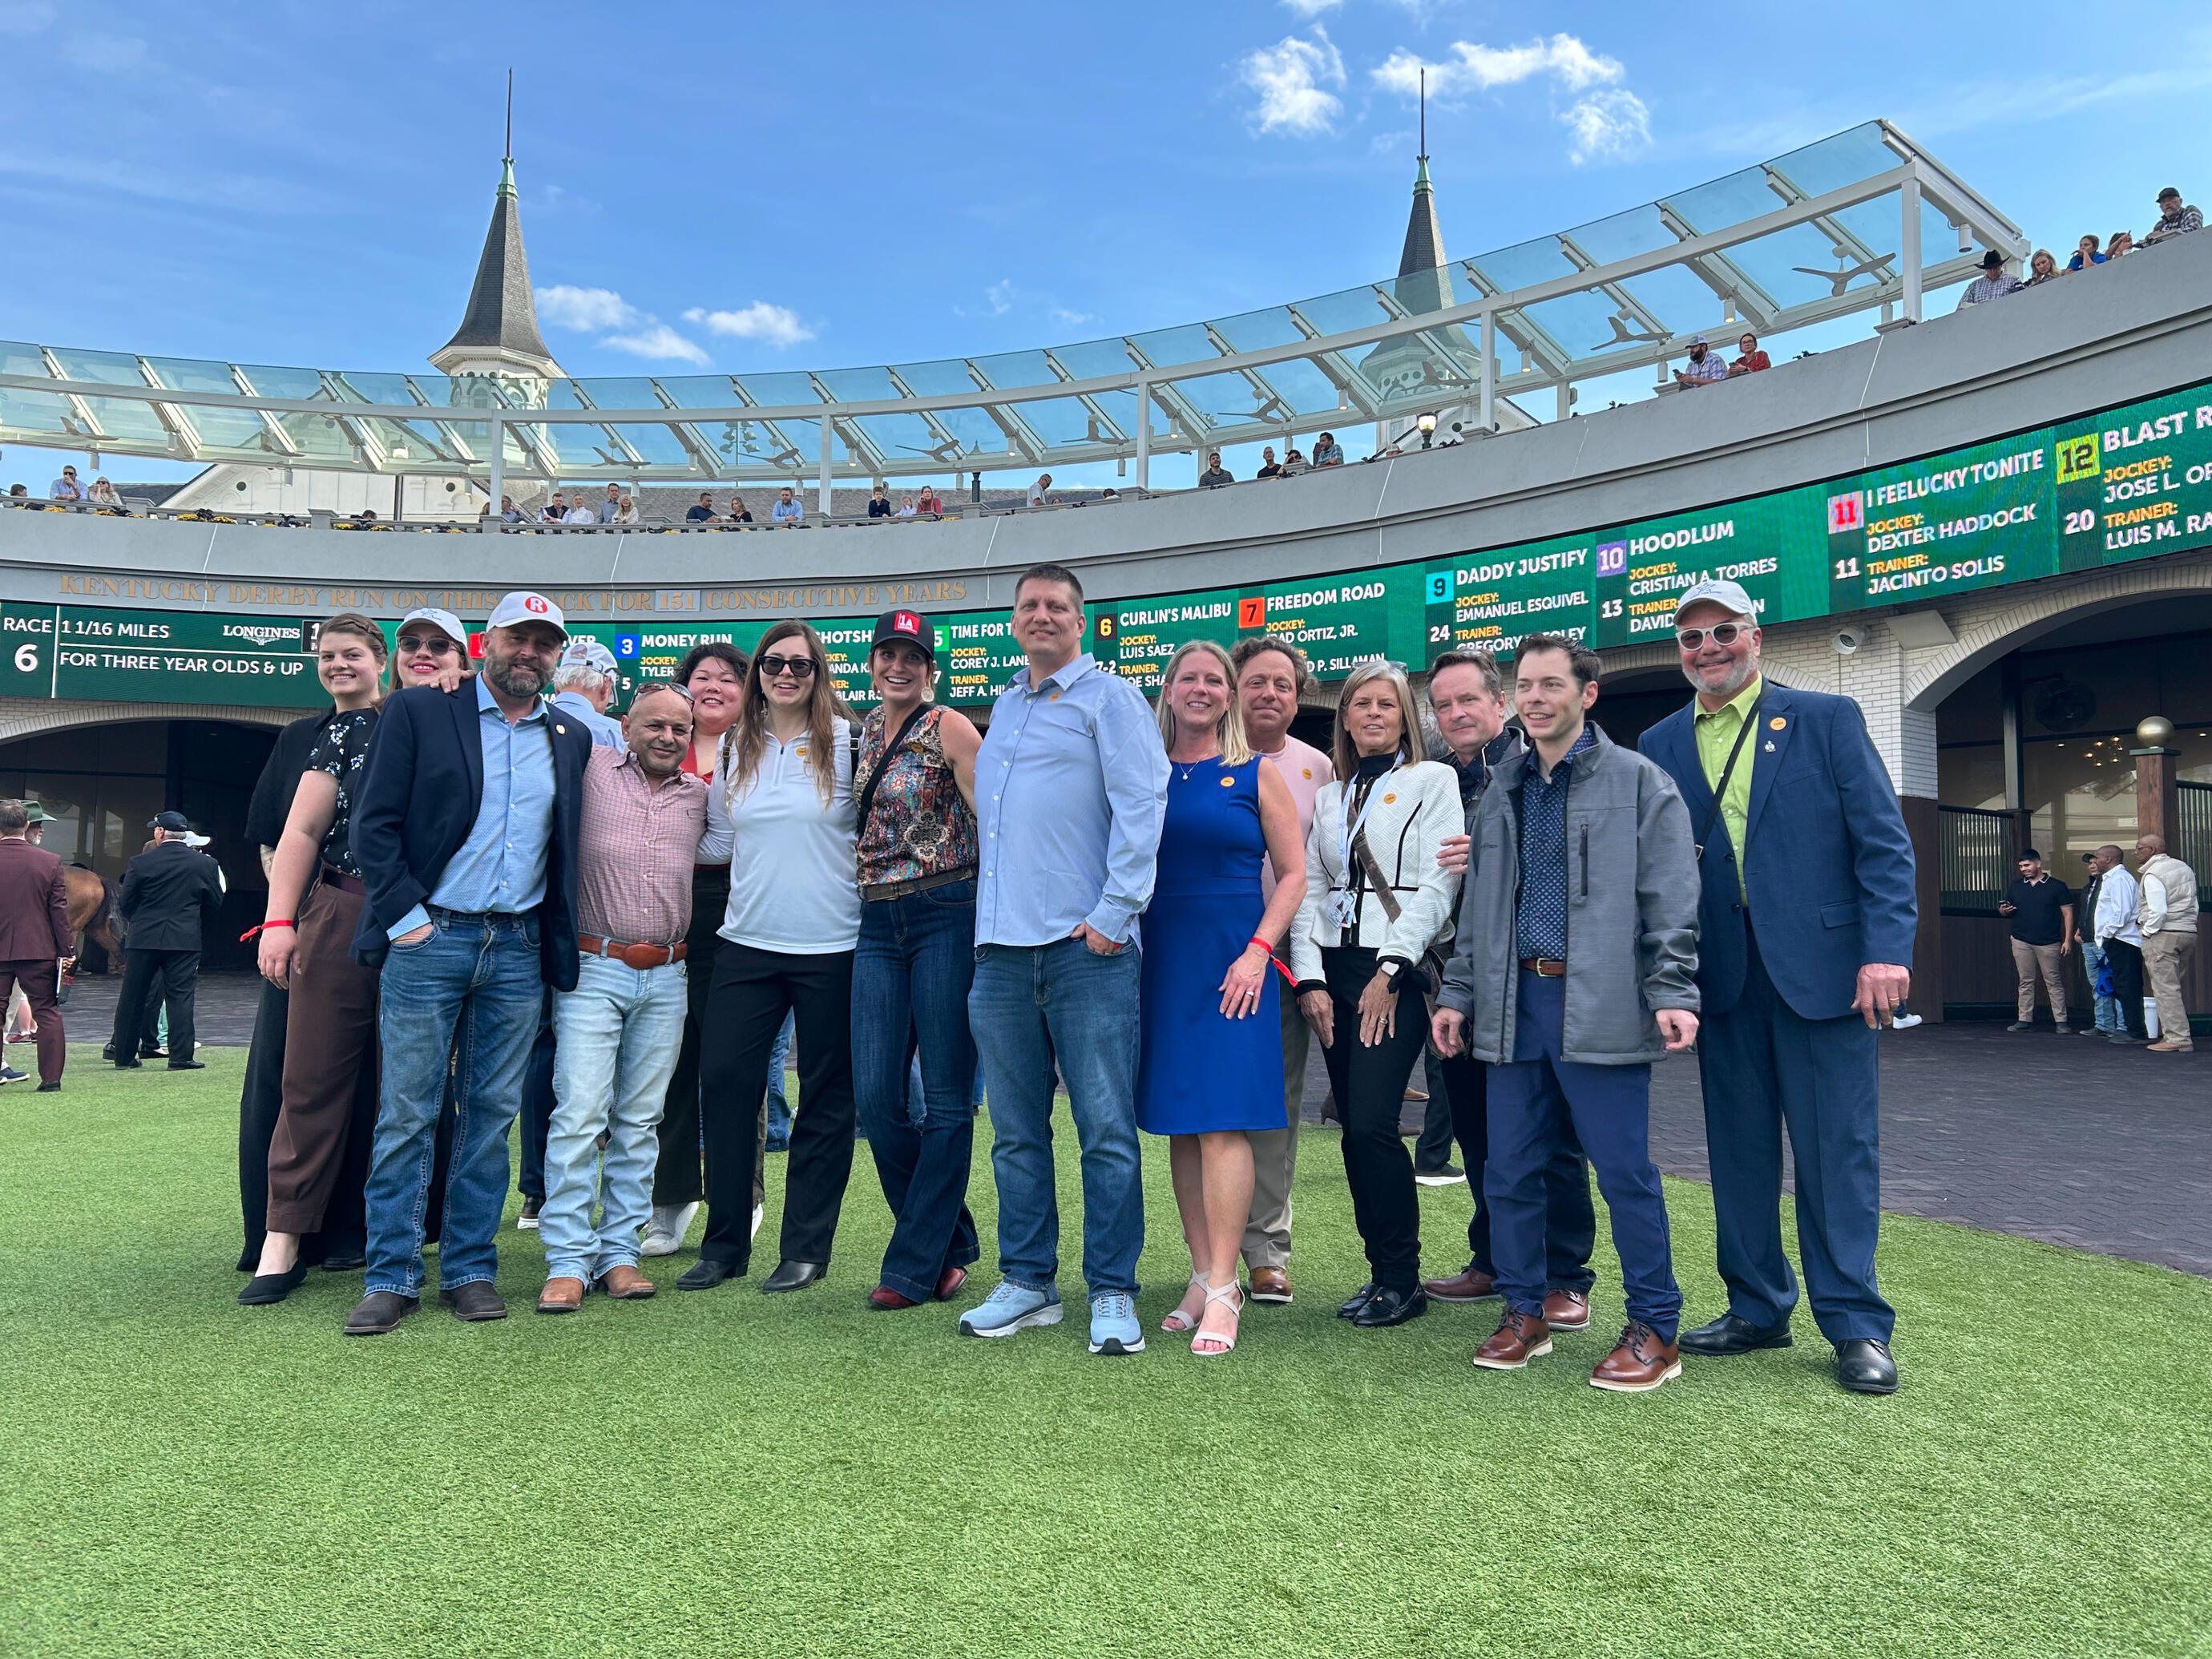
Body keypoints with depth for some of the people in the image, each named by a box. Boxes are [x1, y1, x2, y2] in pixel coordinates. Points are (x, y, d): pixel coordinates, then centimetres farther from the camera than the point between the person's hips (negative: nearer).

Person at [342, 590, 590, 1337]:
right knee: (406, 1114, 1)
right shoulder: (418, 712, 2)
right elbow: (374, 823, -2)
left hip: (519, 949, 3)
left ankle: (470, 1269, 17)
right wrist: (405, 915, -9)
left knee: (492, 1114, 8)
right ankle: (391, 1277, 11)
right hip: (429, 939, -3)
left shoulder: (570, 739, 12)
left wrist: (559, 947, 7)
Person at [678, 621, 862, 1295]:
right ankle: (724, 1243, 16)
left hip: (831, 945, -3)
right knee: (723, 1079, 1)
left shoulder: (848, 742, -3)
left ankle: (806, 1248, 17)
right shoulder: (733, 747, 10)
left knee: (826, 1096, 5)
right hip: (747, 941, 4)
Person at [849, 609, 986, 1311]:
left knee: (947, 1101, 0)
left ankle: (915, 1265, 11)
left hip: (947, 917, -6)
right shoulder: (868, 730, 15)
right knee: (875, 1098, 1)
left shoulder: (949, 728, -3)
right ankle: (951, 1242, 20)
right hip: (878, 924, 6)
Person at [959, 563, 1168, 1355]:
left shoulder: (1110, 698, 2)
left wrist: (1114, 912, -15)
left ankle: (1113, 1292, 6)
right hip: (1002, 948, 6)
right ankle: (1027, 1282, 21)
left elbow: (1141, 808, -8)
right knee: (1016, 1131, 10)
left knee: (1105, 1128, -3)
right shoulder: (1002, 708, 22)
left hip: (1086, 944, -6)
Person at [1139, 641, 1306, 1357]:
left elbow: (1293, 874, 1)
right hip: (1161, 961, 3)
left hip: (1231, 960, -3)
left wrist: (1257, 951, -10)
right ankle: (1203, 1276, 16)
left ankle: (1222, 1287, -3)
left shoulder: (1256, 774, 4)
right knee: (1179, 1123, 7)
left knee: (1221, 1121, -8)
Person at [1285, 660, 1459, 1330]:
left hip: (1399, 971, -5)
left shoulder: (1432, 781, 3)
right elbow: (1310, 889, 11)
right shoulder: (1328, 796, 17)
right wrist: (1311, 978, -1)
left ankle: (1402, 1279, 1)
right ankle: (1382, 1269, 16)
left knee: (1371, 1124, -13)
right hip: (1333, 971, 5)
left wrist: (1390, 972, -13)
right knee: (1355, 1129, 5)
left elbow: (1437, 885, -6)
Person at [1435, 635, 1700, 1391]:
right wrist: (1457, 993, 14)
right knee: (1509, 1171, 8)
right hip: (1514, 1005, 5)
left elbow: (1670, 902, -5)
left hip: (1600, 1009, -5)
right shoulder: (1500, 796, 17)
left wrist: (1673, 993, -14)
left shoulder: (1638, 783, 1)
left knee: (1624, 1172, -1)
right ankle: (1524, 1313, 23)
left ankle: (1654, 1330, 13)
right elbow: (1477, 909, 20)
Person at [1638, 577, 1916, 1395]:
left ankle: (1856, 1325, 14)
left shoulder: (1827, 719, 2)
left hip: (1822, 968, -3)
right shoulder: (1660, 746, 10)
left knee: (1837, 1146, 2)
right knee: (1739, 1149, 11)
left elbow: (1884, 842, -3)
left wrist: (1887, 950, -13)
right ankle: (1757, 1307, 25)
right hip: (1722, 980, 3)